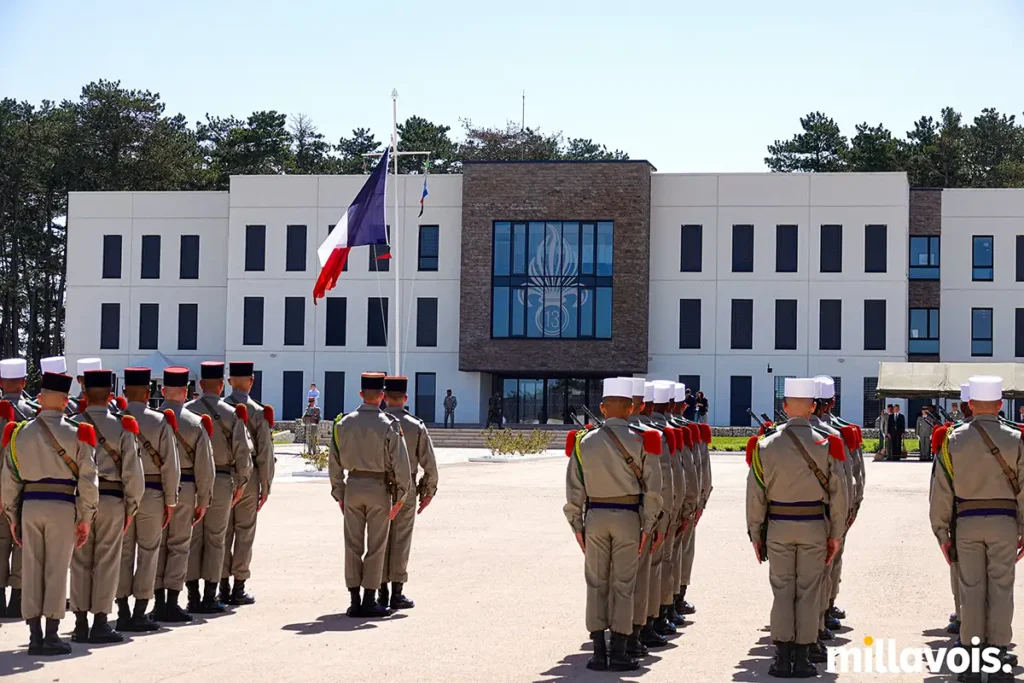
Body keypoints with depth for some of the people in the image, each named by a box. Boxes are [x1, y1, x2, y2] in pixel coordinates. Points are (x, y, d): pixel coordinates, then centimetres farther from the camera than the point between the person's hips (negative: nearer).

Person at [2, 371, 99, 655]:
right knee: (56, 570, 3)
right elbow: (87, 480, -4)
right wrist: (86, 518, 4)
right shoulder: (77, 435, -4)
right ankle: (51, 636, 3)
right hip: (62, 506, -2)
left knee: (31, 570, 9)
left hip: (29, 505, 2)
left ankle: (35, 636, 10)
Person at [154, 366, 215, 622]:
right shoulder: (195, 423, -5)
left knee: (156, 544, 10)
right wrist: (203, 500, 3)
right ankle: (171, 604, 3)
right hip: (184, 488, -2)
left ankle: (159, 603, 12)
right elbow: (205, 465, -4)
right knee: (178, 546, 5)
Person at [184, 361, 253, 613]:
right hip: (221, 481, -1)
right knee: (215, 540, 6)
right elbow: (243, 451, -4)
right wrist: (241, 483, 7)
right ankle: (210, 598, 6)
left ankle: (193, 597, 7)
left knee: (192, 539, 7)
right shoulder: (232, 414, -4)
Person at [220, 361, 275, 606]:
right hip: (247, 476, -3)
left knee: (223, 532, 9)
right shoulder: (258, 412, -6)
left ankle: (223, 587, 12)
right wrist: (266, 485, 1)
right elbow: (265, 452, -7)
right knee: (244, 532, 4)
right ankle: (238, 589, 5)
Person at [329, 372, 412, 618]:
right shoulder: (389, 425, -9)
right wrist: (401, 495, -3)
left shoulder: (343, 423, 1)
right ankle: (369, 601, 5)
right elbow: (400, 463, -11)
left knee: (353, 545, 8)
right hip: (379, 487, -3)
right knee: (375, 546, 4)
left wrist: (338, 493, 13)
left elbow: (334, 462, 5)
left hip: (353, 486, 3)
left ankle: (354, 600, 8)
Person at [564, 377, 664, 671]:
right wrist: (647, 526, 1)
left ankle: (599, 652, 9)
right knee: (623, 585, 5)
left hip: (595, 517, 1)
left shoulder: (584, 441, 0)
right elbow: (652, 488, -6)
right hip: (628, 517, -1)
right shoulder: (640, 441, -5)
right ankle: (619, 653, 6)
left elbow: (574, 488, 1)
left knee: (596, 584, 9)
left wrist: (577, 526, 9)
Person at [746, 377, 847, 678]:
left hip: (778, 527, 1)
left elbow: (755, 493, -3)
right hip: (814, 528, 0)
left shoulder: (766, 444, -5)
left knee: (782, 591, 7)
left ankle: (782, 659, 7)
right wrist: (836, 534, 5)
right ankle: (802, 659, 8)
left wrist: (755, 533, 6)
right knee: (808, 593, 6)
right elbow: (837, 493, -4)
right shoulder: (826, 444, -7)